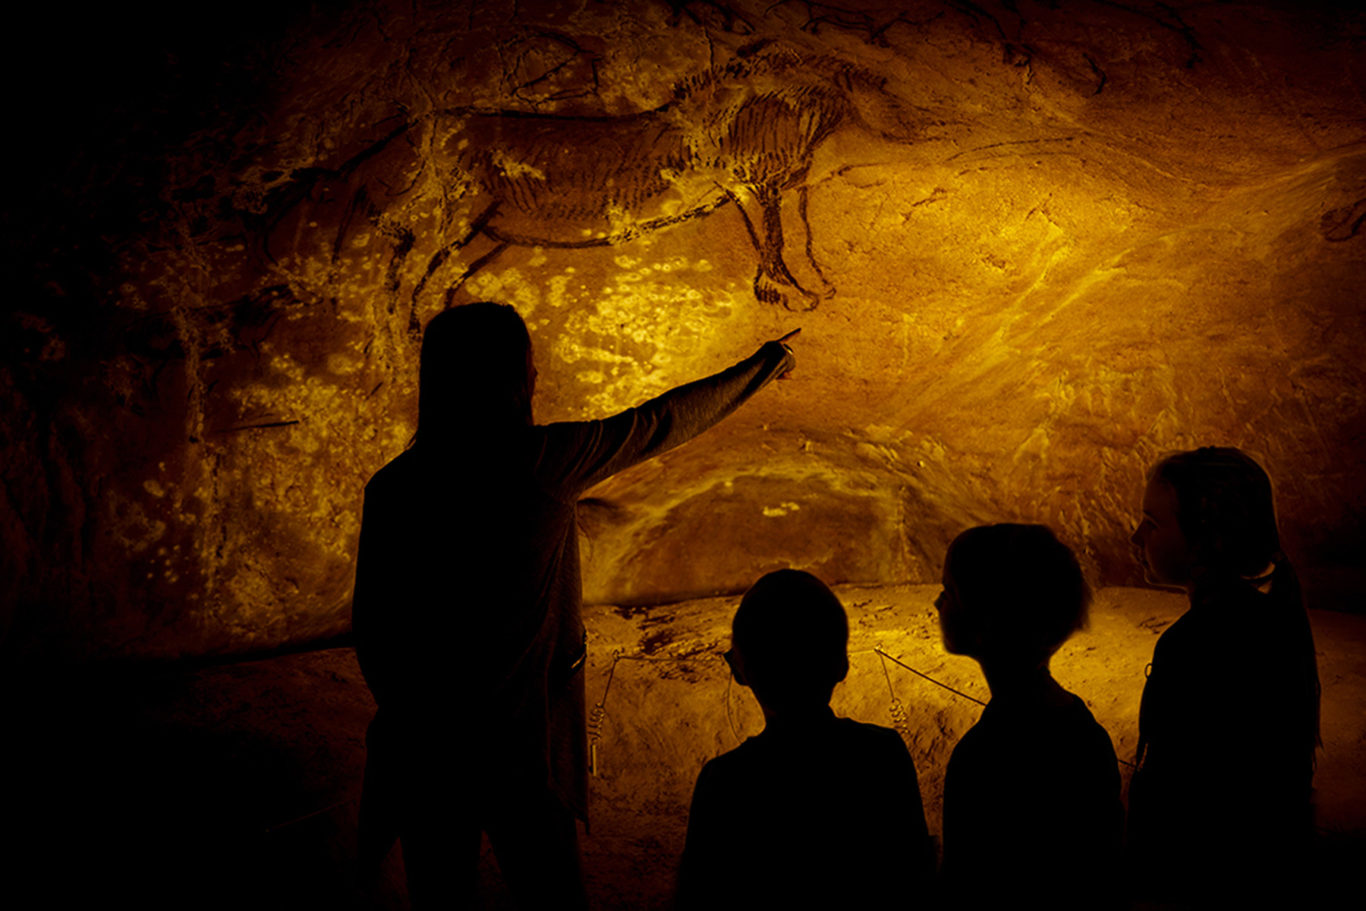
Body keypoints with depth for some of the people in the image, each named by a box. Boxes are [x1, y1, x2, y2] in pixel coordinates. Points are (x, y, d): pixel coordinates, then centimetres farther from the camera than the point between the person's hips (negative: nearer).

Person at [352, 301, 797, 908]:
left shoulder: (391, 488, -8)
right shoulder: (543, 460, -15)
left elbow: (372, 628, -2)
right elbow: (664, 423, -1)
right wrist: (757, 370, 15)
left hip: (421, 738, 2)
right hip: (520, 737, -2)